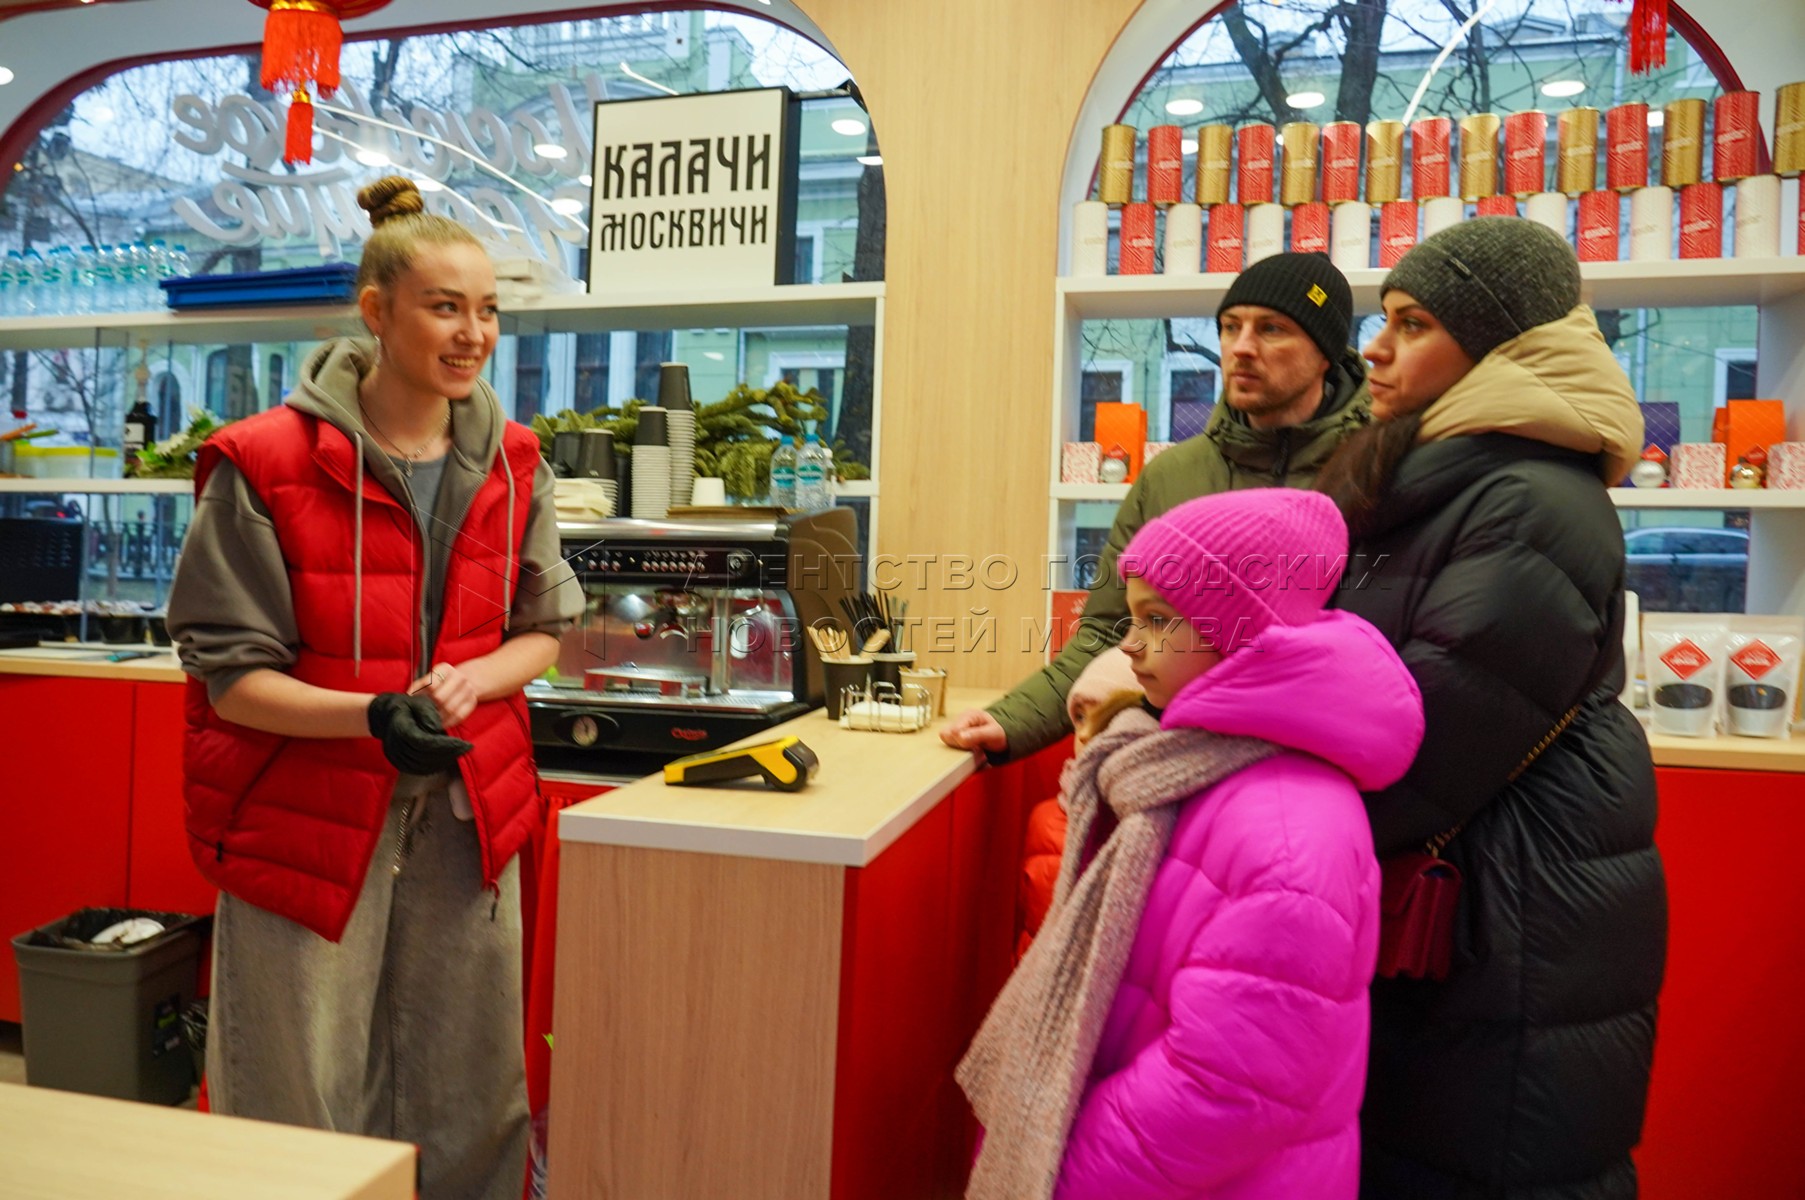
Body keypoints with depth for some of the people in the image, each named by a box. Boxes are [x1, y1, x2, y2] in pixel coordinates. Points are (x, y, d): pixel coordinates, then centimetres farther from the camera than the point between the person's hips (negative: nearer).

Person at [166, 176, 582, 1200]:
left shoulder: (512, 464, 3)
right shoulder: (266, 465, -10)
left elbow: (545, 628, 10)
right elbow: (228, 674, -7)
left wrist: (467, 680, -11)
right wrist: (373, 714, -24)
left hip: (466, 817, 4)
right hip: (310, 821, -3)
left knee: (474, 1108, 14)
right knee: (303, 1113, 9)